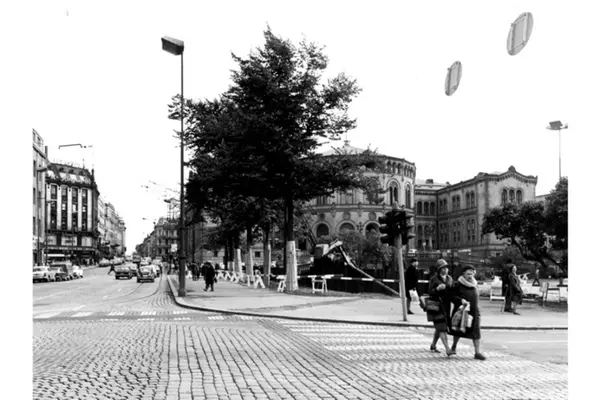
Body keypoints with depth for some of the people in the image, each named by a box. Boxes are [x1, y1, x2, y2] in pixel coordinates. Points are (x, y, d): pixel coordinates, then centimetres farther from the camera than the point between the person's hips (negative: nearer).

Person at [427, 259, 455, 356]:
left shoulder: (449, 278, 8)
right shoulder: (433, 279, -9)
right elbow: (430, 293, -12)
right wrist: (437, 288, -31)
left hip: (445, 306, 6)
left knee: (439, 328, 14)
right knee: (441, 328, -12)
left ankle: (433, 345, 32)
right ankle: (448, 350, -18)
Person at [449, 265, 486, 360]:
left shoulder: (474, 285, 7)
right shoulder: (458, 285, -9)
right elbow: (452, 296, -13)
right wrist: (461, 300, -27)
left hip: (474, 312, 4)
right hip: (461, 311, -4)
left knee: (476, 332, -4)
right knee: (458, 330, 11)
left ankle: (477, 352, 0)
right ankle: (453, 347, 34)